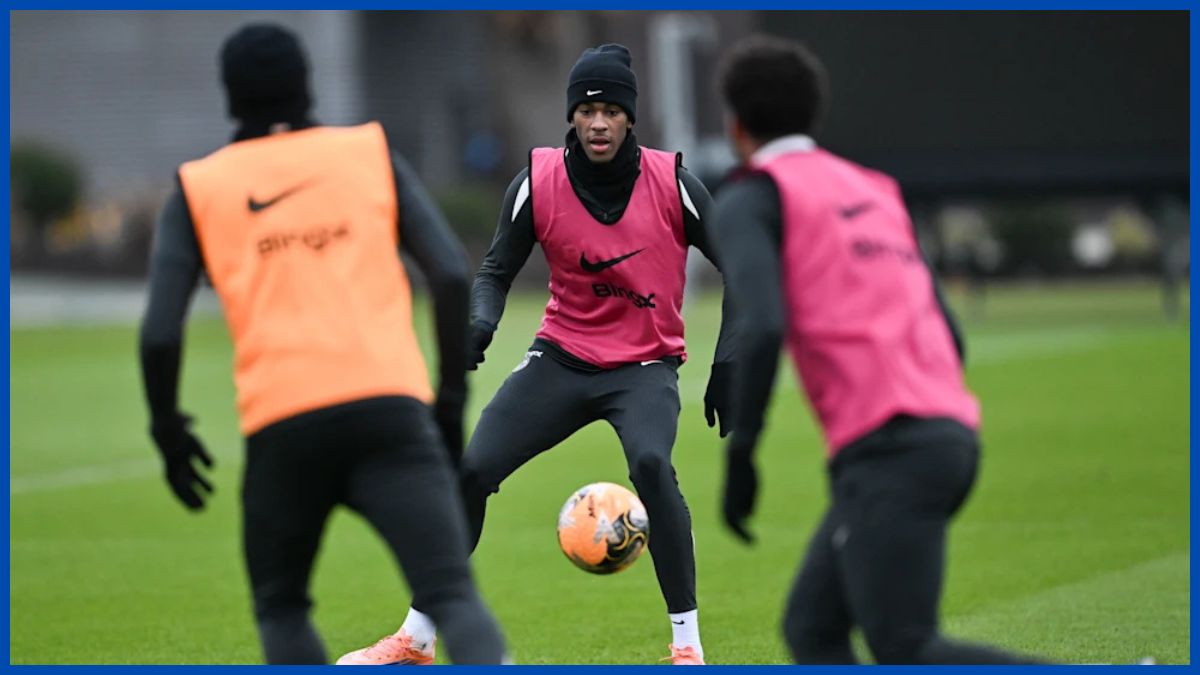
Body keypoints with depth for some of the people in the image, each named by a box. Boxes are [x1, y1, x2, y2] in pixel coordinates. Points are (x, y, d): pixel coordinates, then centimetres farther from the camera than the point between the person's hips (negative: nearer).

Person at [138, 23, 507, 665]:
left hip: (280, 425, 0)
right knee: (452, 596, -8)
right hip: (389, 407, 0)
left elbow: (160, 332, 4)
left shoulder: (198, 190, 14)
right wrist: (451, 397, 12)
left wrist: (168, 432, 17)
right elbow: (452, 275, 5)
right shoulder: (372, 153, 16)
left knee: (280, 607, 20)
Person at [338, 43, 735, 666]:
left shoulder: (671, 182, -11)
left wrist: (727, 365, -9)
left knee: (650, 463, -32)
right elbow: (496, 270, 0)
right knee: (471, 469, -10)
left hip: (645, 365, -3)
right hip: (562, 357, 3)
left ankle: (687, 644, -22)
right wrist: (479, 323, -22)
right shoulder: (538, 181, -8)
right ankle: (416, 640, 7)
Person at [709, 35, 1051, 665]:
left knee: (906, 654, -12)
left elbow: (763, 329, -14)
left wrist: (740, 455, -9)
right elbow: (948, 335, 23)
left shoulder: (748, 202, 3)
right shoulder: (875, 192, 25)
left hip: (883, 446, -8)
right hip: (952, 432, 8)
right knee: (811, 629, 11)